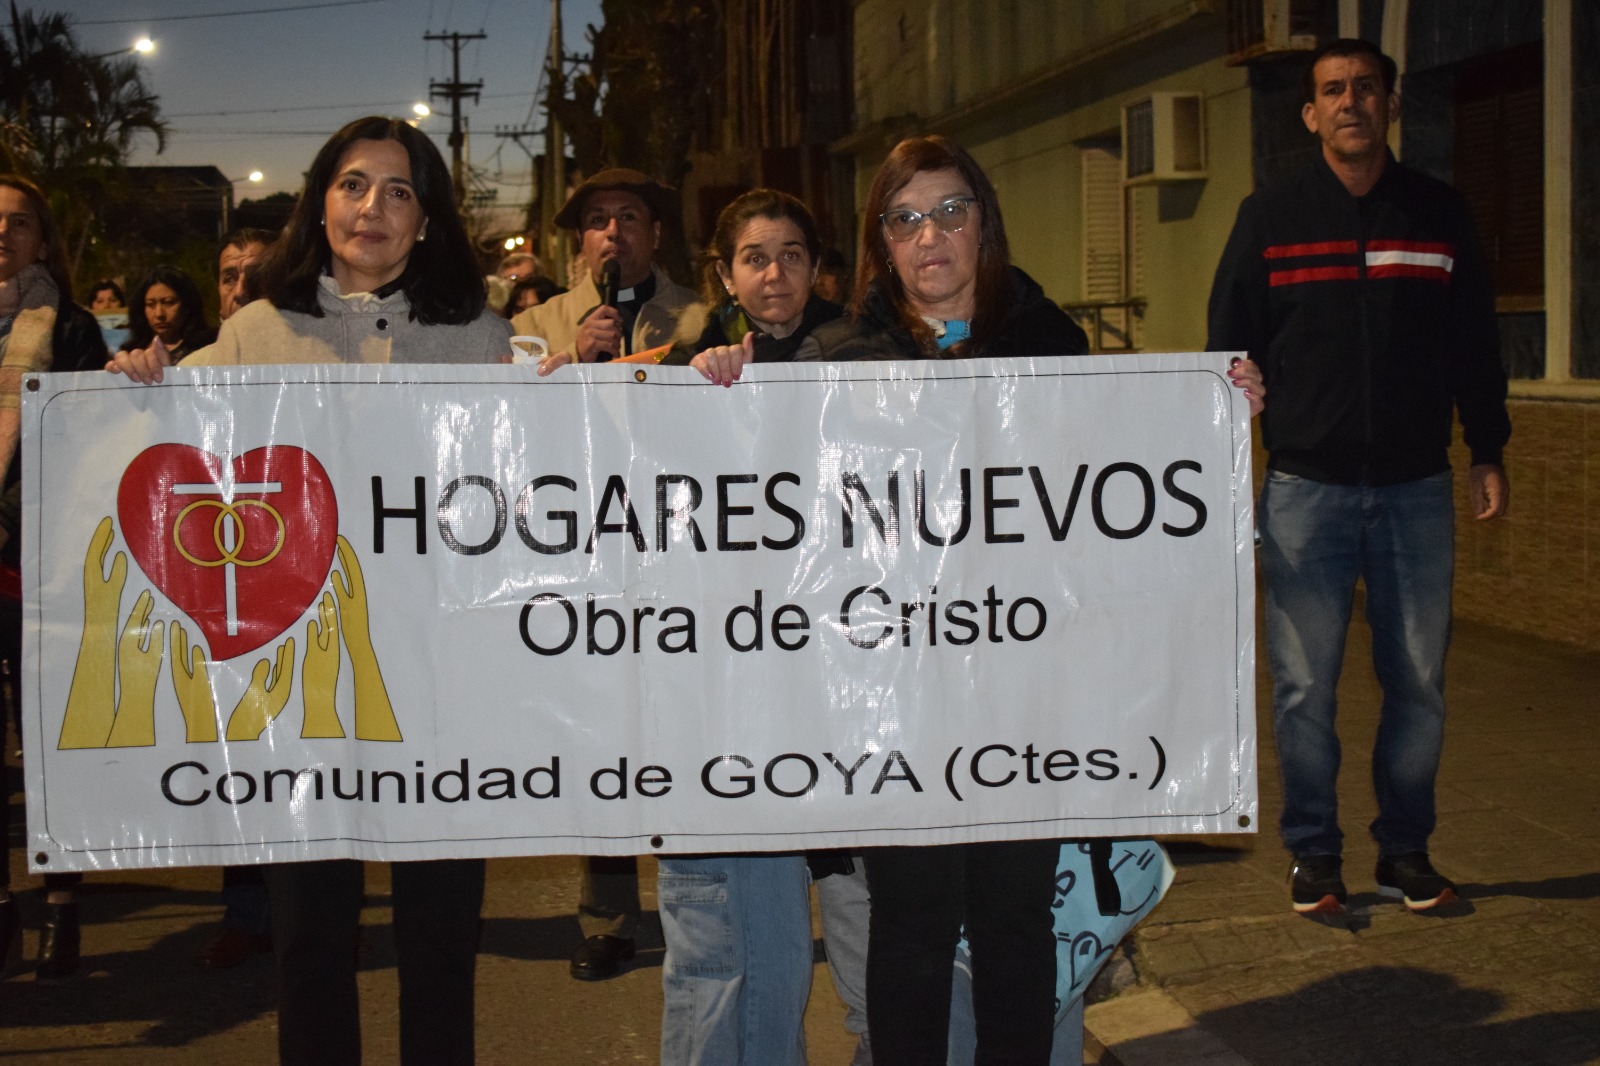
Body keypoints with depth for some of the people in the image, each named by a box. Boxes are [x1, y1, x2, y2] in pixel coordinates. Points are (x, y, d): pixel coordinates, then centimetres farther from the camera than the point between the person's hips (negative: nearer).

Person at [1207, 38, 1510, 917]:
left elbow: (1473, 347, 12)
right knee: (1304, 687, 3)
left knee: (1418, 682, 6)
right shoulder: (1270, 216, 2)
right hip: (1305, 491, -1)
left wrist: (1487, 454, 9)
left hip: (1416, 489, 2)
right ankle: (1313, 852, 16)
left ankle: (1405, 849, 20)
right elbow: (1230, 350, 3)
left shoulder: (1439, 214, 6)